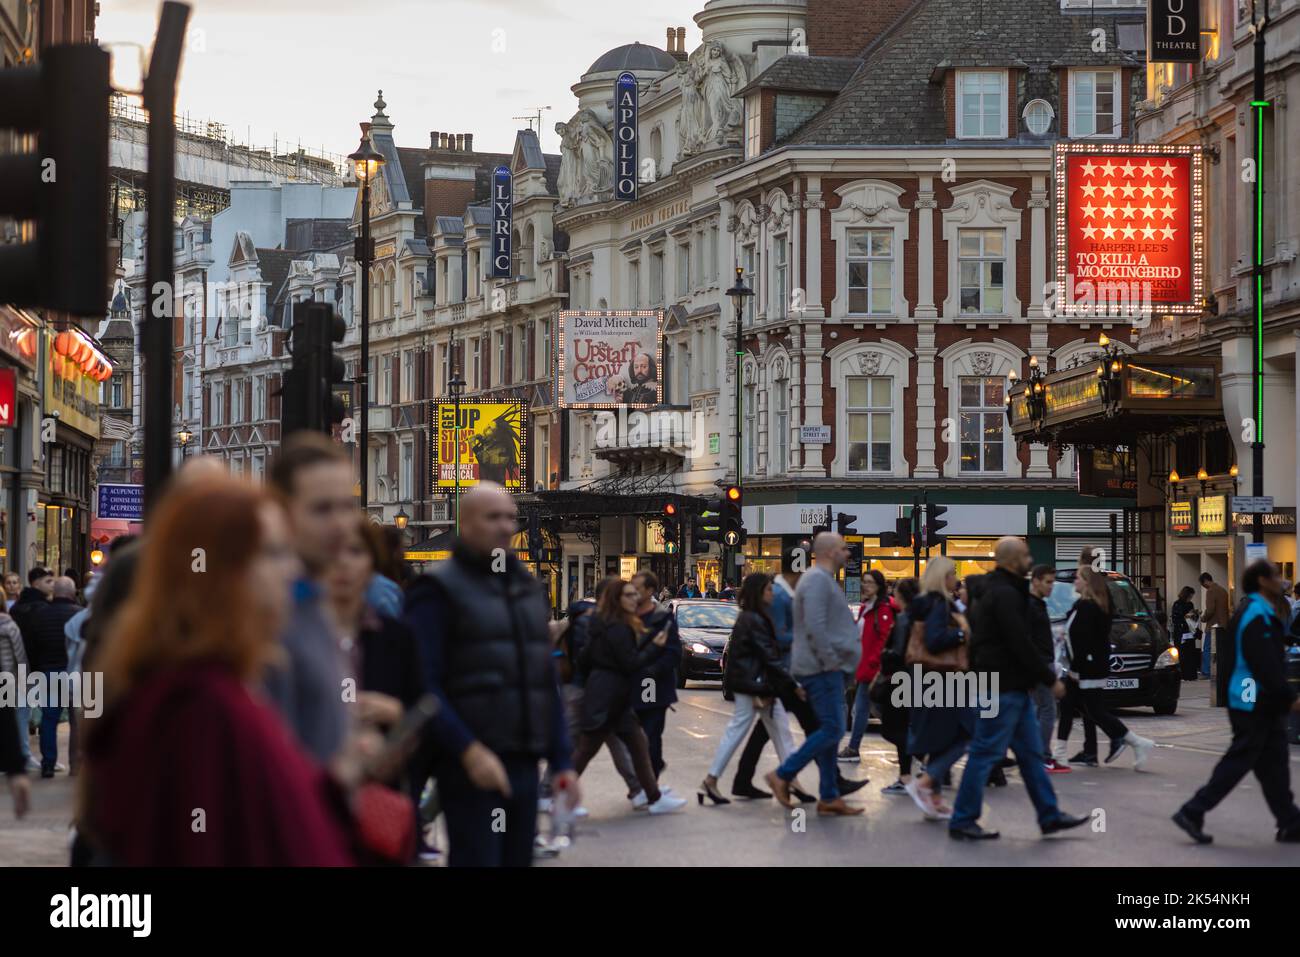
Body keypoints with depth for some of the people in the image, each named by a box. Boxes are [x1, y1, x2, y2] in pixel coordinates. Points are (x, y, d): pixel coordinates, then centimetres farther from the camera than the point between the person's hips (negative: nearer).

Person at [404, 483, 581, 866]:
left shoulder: (528, 588, 17)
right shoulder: (439, 590, -5)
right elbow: (424, 686, -13)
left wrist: (561, 761, 13)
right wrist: (469, 751, -22)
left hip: (524, 765, 7)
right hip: (472, 768, -7)